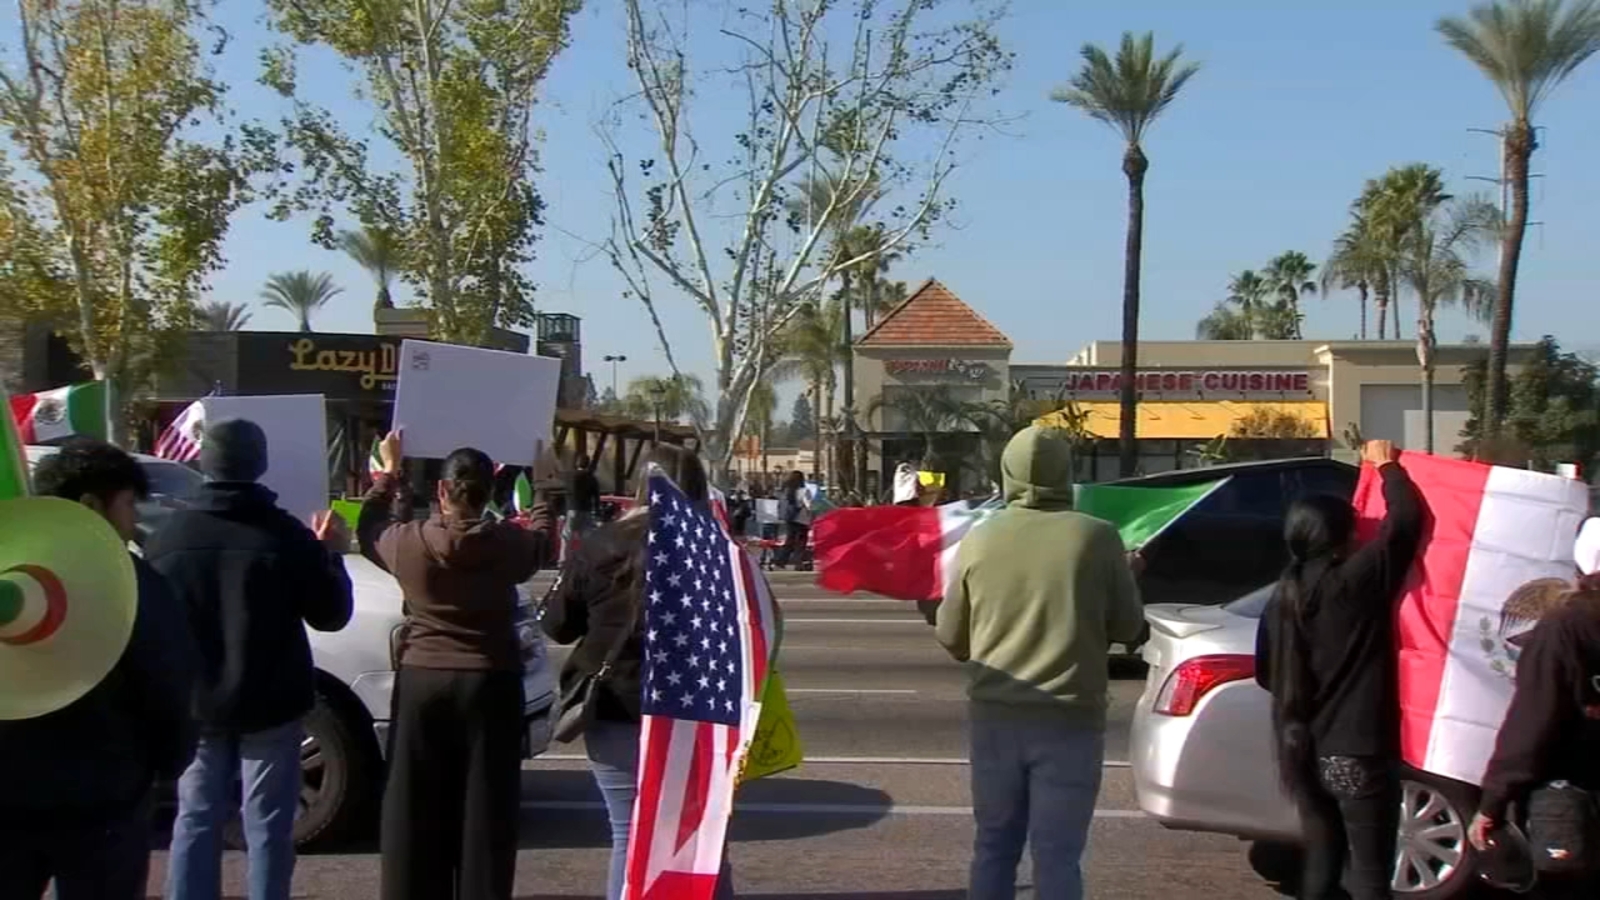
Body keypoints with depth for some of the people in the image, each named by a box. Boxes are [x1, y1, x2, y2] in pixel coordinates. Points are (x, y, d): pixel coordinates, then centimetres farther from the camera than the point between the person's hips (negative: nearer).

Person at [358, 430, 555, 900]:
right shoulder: (508, 543, -8)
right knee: (486, 812, 4)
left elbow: (370, 529, 15)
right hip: (490, 684, -1)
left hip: (421, 682, 1)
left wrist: (390, 473, 28)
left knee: (415, 813, 9)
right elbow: (544, 539, 15)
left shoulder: (408, 542, -7)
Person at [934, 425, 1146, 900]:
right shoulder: (1097, 537, -6)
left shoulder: (979, 539, -1)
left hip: (995, 715, 2)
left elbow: (951, 636, 7)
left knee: (994, 847, 16)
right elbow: (1128, 628, 2)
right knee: (1057, 854, 5)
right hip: (1069, 718, -2)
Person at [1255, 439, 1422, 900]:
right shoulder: (1356, 581, -14)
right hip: (1357, 755, -6)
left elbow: (1266, 673, 13)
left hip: (1305, 754, 7)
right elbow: (1406, 517, -8)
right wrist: (1387, 465, 8)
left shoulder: (1284, 595, 5)